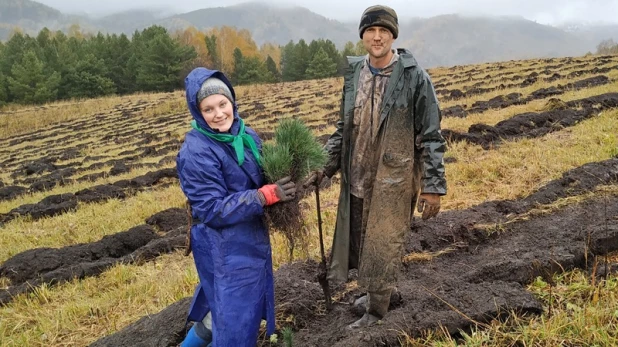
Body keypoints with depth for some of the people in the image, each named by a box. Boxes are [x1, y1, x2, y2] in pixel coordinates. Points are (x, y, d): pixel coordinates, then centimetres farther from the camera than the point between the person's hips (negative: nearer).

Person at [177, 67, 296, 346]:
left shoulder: (246, 134, -2)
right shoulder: (196, 153, -23)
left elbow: (260, 178, 10)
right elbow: (212, 209, -24)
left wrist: (283, 182, -13)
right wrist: (267, 195, -29)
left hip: (251, 236, 8)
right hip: (223, 247, -7)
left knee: (224, 303, 24)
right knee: (233, 311, 5)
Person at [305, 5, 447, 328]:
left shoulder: (414, 76, -11)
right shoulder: (353, 73, 4)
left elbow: (430, 136, -9)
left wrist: (433, 186, -11)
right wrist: (325, 166, 3)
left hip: (394, 178, -5)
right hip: (357, 176, 5)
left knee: (383, 244, 7)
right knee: (360, 239, 17)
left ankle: (376, 311, 25)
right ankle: (375, 292, 41)